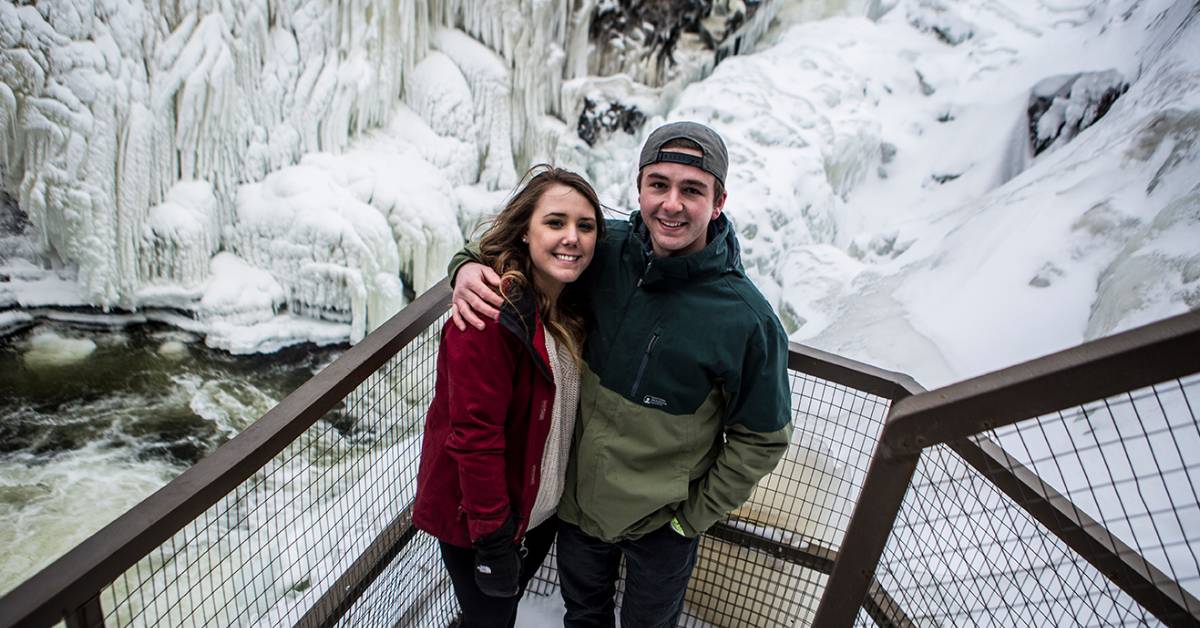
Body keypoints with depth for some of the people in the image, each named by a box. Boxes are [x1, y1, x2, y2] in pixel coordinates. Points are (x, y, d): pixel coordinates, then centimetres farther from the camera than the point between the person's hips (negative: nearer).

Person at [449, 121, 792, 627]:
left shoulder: (748, 320, -25)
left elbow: (762, 439, -12)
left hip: (661, 520, -2)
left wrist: (694, 515, -9)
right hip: (578, 496, 3)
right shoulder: (603, 250, -17)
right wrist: (468, 266, -21)